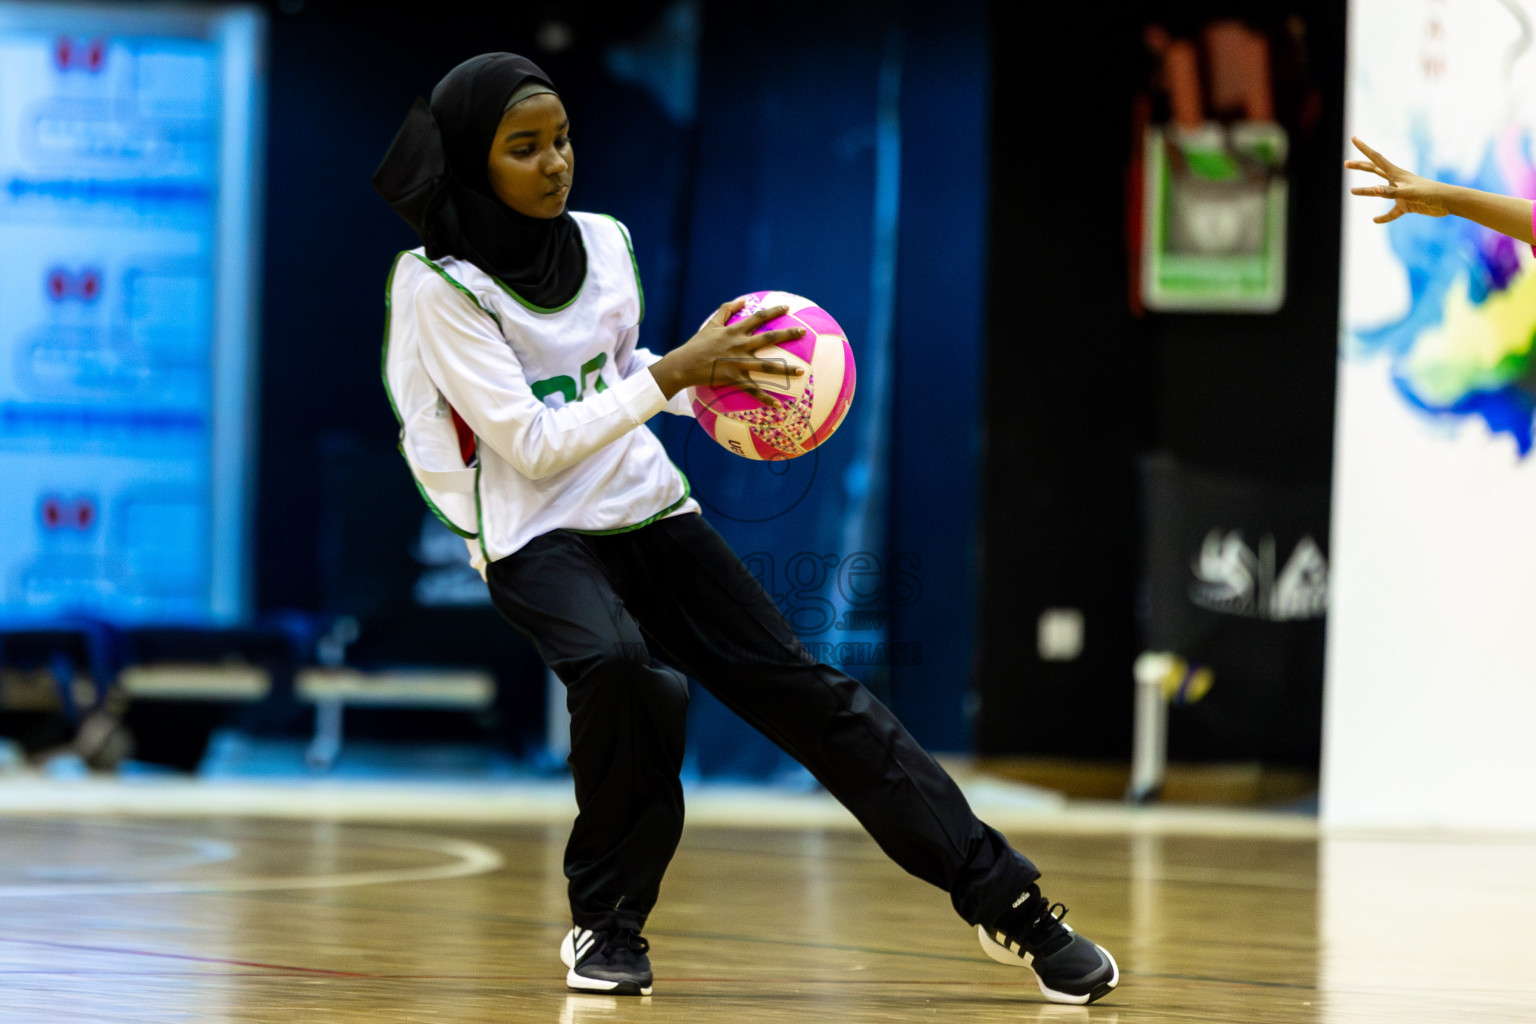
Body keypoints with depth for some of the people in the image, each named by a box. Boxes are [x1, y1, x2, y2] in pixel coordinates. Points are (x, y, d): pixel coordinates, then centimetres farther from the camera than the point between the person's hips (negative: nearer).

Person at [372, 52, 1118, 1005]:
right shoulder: (437, 285, -13)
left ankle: (1009, 900, -2)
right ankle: (608, 921, -13)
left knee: (801, 686, -3)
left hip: (648, 509, 5)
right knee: (617, 665, -35)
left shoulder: (604, 242, 4)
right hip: (535, 534, -5)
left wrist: (713, 376, 3)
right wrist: (672, 373, -21)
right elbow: (532, 444, -18)